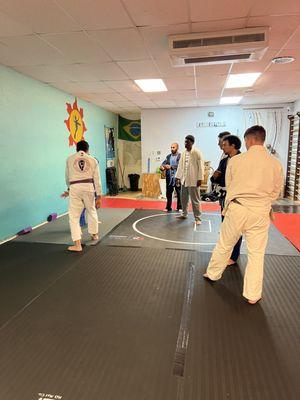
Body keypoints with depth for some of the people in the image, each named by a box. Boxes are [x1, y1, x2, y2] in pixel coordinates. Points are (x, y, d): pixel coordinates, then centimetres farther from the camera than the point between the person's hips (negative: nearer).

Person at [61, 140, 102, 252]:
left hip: (75, 188, -2)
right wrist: (99, 196, 8)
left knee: (74, 216, 5)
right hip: (89, 188, 2)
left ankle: (77, 244, 2)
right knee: (91, 211, 23)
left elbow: (67, 178, 17)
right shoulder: (93, 160, 8)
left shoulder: (69, 159, 8)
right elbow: (97, 179, 5)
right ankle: (94, 234, 41)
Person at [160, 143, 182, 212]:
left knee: (179, 194, 4)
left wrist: (171, 167, -25)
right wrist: (162, 167, -16)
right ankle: (168, 208, 19)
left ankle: (179, 208, 15)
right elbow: (163, 163, 7)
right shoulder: (168, 156, 14)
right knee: (168, 193, 9)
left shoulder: (180, 156, -4)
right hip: (169, 178, 5)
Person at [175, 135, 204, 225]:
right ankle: (184, 214, 33)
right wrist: (178, 177, 10)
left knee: (195, 200, -2)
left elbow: (201, 166, -9)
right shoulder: (183, 153, 11)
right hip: (184, 179, 6)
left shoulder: (197, 152, -7)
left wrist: (200, 178, -14)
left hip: (193, 180, -6)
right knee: (184, 198, 16)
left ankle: (197, 218, 6)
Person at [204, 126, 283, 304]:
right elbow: (276, 193, 5)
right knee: (256, 254, 11)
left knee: (224, 245, 18)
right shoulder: (276, 164, -5)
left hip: (237, 209, 0)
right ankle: (253, 294, 22)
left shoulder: (235, 160, -8)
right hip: (260, 213, 1)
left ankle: (212, 274, 40)